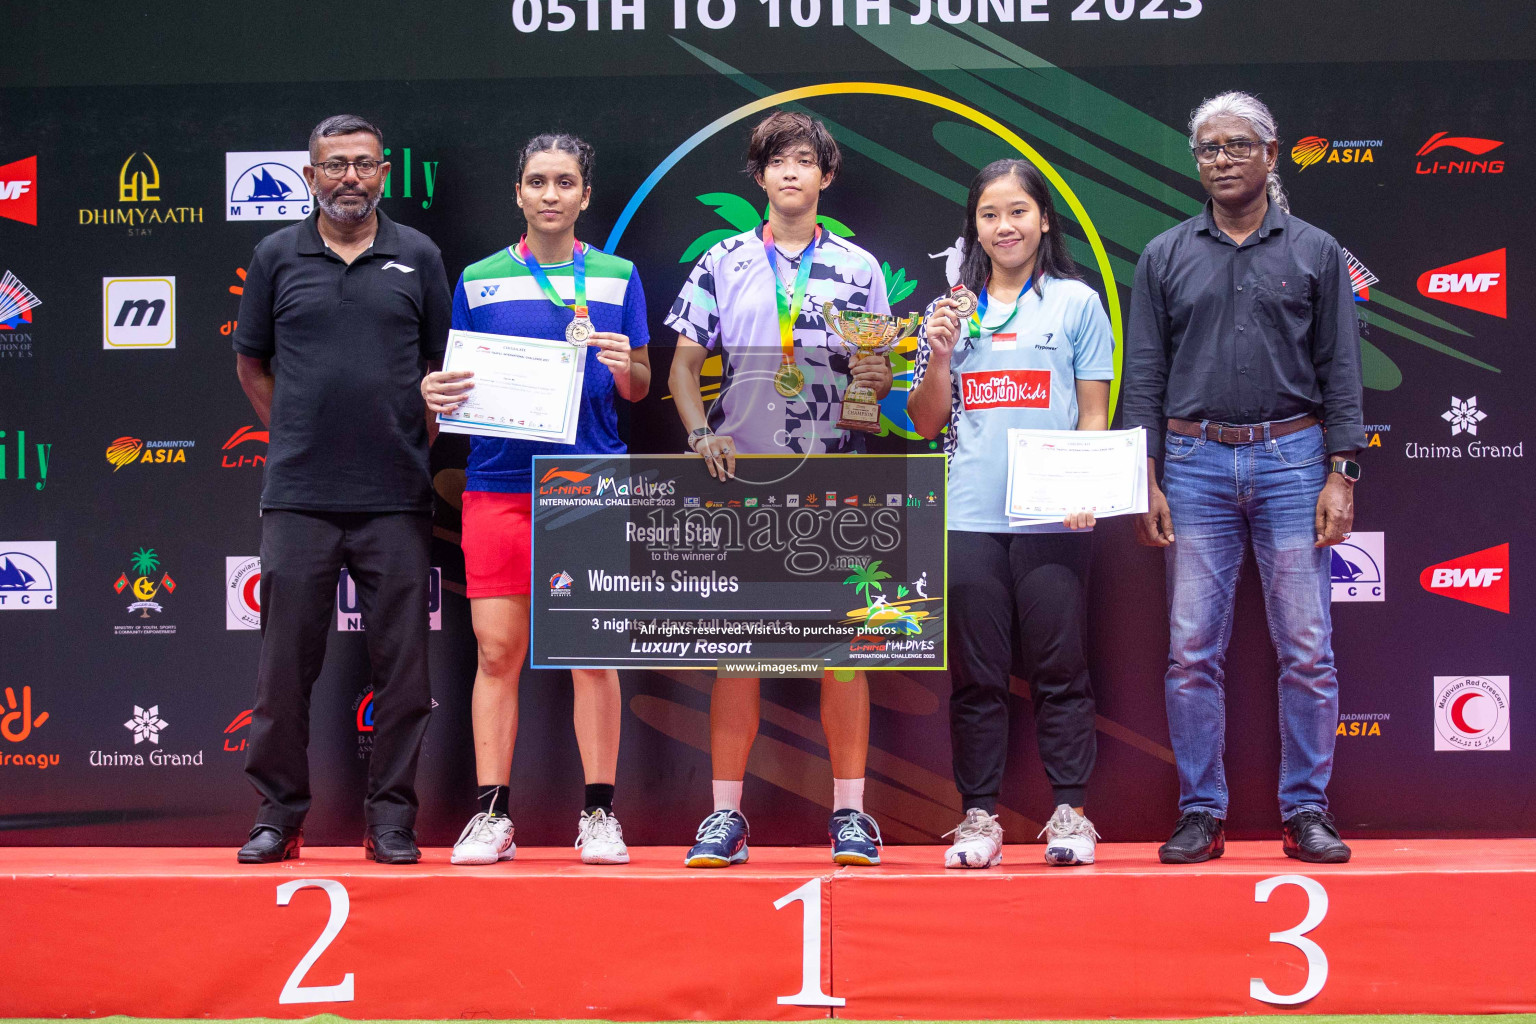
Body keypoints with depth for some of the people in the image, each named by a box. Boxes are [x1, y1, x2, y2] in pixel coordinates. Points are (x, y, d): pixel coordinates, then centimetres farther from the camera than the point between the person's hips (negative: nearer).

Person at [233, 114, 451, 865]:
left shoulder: (417, 257, 8)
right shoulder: (277, 256, 8)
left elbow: (444, 366, 13)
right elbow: (251, 363, 16)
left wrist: (416, 439, 5)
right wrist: (296, 434, 10)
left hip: (396, 497, 0)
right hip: (297, 494, 0)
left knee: (401, 663, 2)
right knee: (286, 660, 2)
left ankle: (392, 817, 10)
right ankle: (279, 812, 13)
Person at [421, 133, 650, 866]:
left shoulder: (617, 278, 9)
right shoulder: (478, 281, 9)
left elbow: (640, 387, 11)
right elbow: (456, 378, 13)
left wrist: (623, 369, -11)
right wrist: (435, 392, -9)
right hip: (497, 483, 0)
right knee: (497, 651, -1)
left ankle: (598, 813, 7)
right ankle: (491, 814, 5)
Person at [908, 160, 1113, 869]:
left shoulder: (1076, 302, 6)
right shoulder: (953, 310, 12)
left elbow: (1094, 414, 5)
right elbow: (926, 422, 14)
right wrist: (939, 356, -2)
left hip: (1052, 516, -2)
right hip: (969, 516, 2)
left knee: (1058, 669, 1)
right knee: (977, 673, 5)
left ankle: (1069, 811, 8)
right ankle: (979, 816, 11)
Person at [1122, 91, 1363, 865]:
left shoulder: (1315, 252, 7)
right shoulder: (1166, 258, 9)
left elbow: (1340, 370, 5)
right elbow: (1144, 374, 7)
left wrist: (1340, 475, -3)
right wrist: (1147, 482, -1)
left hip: (1292, 460, -1)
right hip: (1196, 463, 1)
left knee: (1306, 649, -1)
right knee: (1192, 651, 0)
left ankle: (1306, 811, 9)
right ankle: (1201, 814, 9)